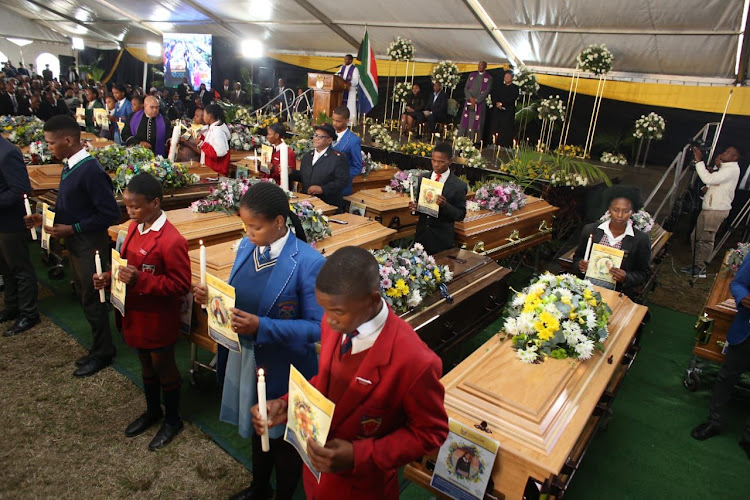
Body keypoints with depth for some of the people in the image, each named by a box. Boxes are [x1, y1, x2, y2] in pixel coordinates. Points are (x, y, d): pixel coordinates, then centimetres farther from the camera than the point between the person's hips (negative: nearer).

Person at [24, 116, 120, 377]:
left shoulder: (91, 171, -22)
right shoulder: (70, 167, 6)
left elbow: (110, 214, -23)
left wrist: (72, 229, -20)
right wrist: (47, 218, 4)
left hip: (90, 247, -9)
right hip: (76, 245, 9)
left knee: (92, 301, 4)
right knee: (86, 298, 18)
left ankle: (102, 353, 22)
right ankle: (100, 347, 32)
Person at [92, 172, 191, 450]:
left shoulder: (171, 240, -27)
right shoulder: (134, 228, 0)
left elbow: (181, 285, -24)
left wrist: (140, 280, -31)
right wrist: (109, 277, -4)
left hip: (158, 320, -8)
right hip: (135, 315, 8)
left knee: (164, 368, 12)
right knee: (146, 365, 25)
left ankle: (173, 420, 33)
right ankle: (152, 411, 46)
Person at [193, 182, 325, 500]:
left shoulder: (308, 263, -25)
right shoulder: (246, 246, -4)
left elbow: (317, 327, -23)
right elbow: (238, 296, 9)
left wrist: (261, 327, -31)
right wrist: (212, 296, -12)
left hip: (284, 368, -6)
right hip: (246, 358, 6)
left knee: (283, 436, 18)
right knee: (256, 426, 28)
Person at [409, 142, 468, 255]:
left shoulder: (459, 186, -8)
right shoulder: (422, 179, 4)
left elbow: (461, 215, -6)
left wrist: (445, 205, -23)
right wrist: (414, 206, -10)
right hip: (421, 235, 3)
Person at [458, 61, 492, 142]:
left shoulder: (488, 77, 3)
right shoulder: (472, 75, 15)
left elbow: (487, 91, -5)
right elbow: (466, 88, 9)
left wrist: (476, 100, -12)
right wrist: (471, 98, -8)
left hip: (480, 104, -3)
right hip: (469, 102, 3)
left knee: (477, 123, -6)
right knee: (465, 122, 0)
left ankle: (475, 142, -5)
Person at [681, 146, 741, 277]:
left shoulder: (732, 169, -11)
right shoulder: (724, 168, 22)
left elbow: (708, 179, -22)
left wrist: (699, 161, -19)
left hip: (717, 210, -10)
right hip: (708, 208, 10)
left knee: (706, 239, -7)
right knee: (696, 237, 10)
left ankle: (700, 268, -1)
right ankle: (696, 264, 18)